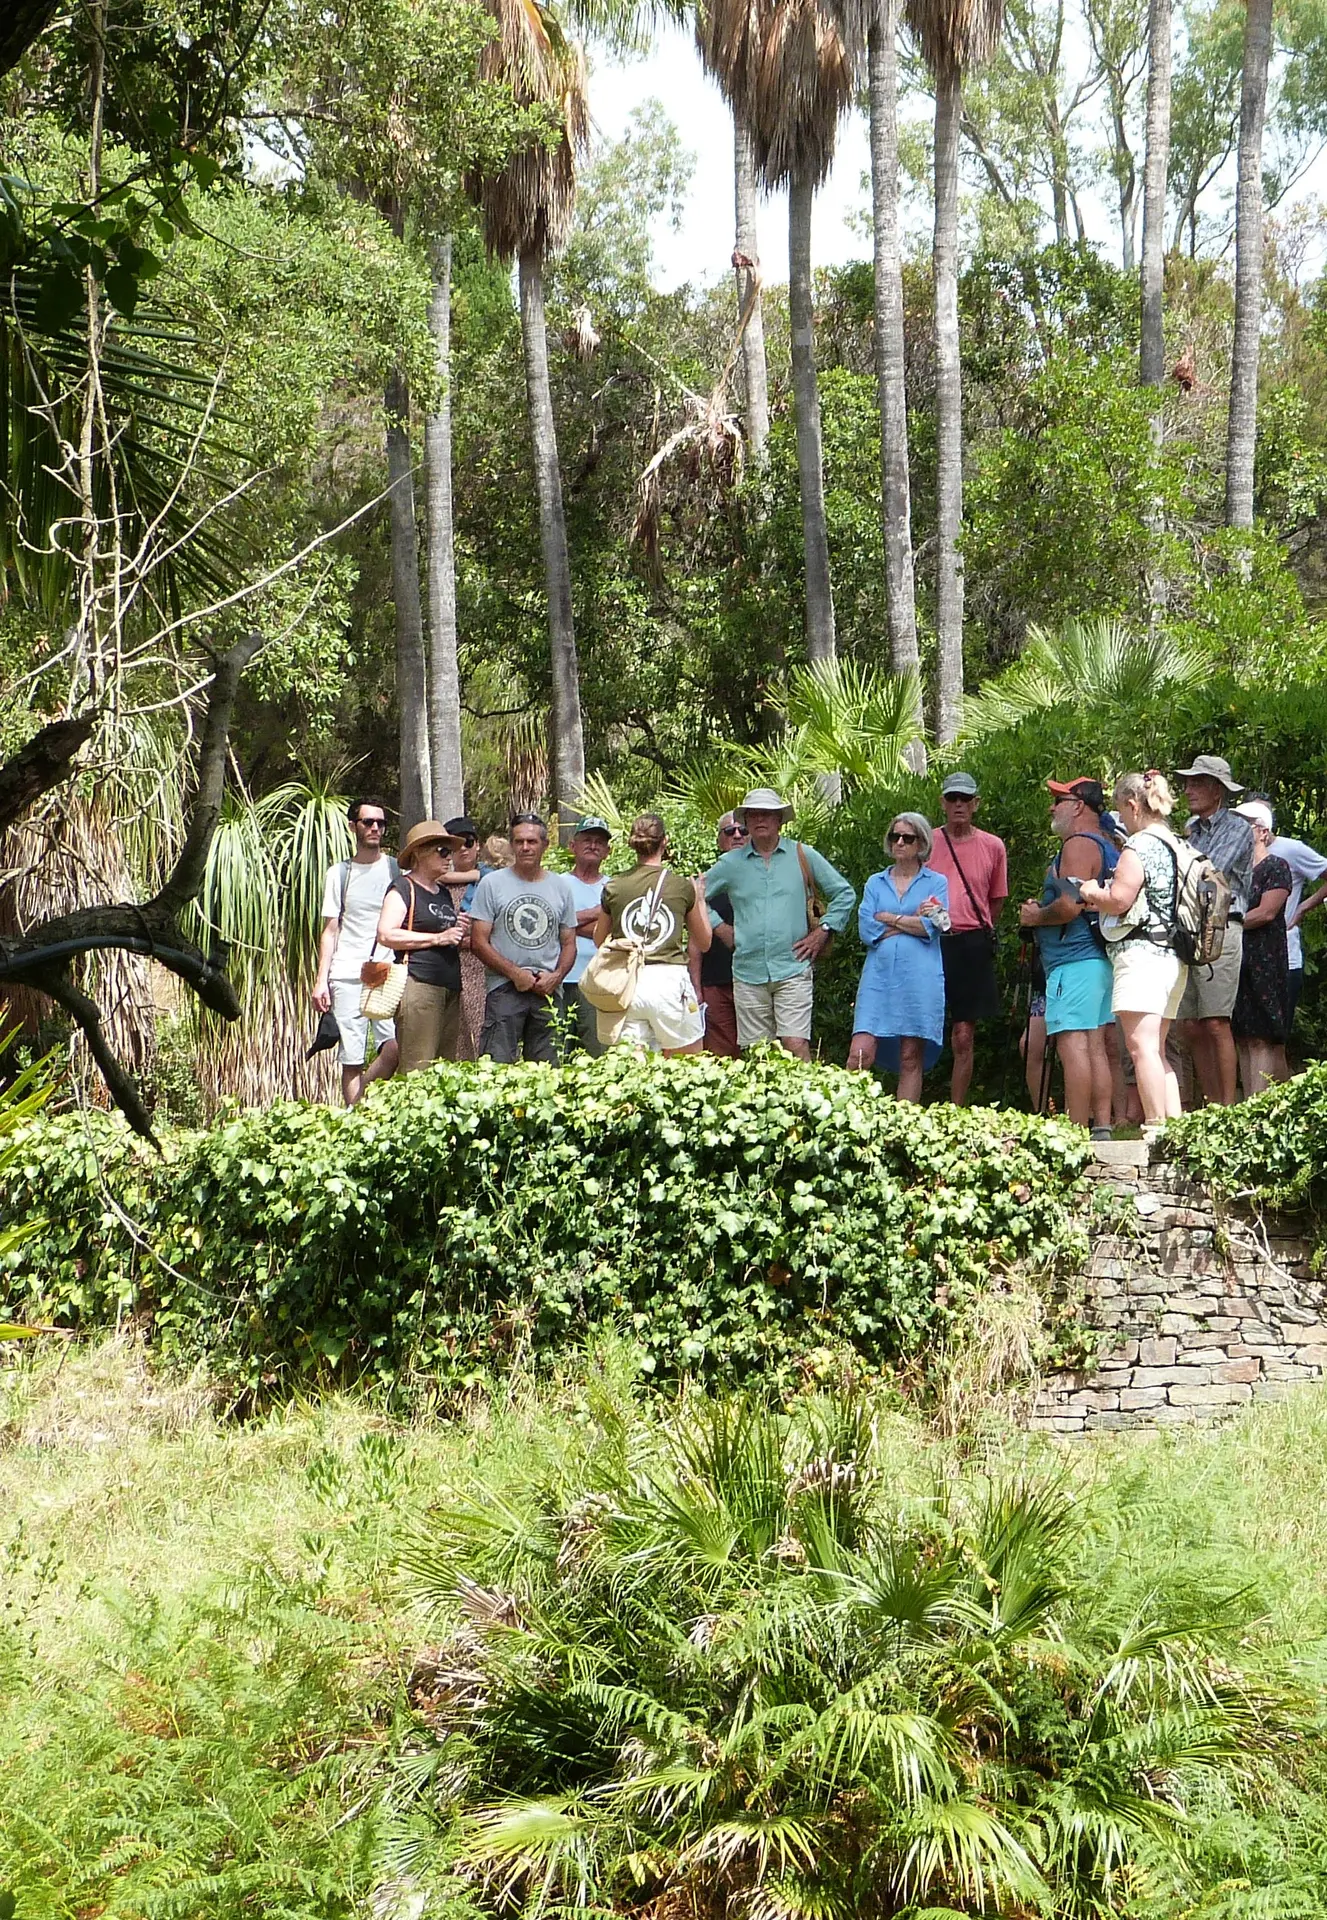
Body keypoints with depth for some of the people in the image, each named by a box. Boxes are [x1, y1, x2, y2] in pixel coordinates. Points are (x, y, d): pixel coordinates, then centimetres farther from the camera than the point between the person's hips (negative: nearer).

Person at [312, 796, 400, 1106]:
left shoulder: (398, 869, 11)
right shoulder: (339, 873, 13)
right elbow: (330, 931, 12)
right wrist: (321, 979, 3)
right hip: (347, 975, 1)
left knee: (395, 1048, -19)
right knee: (351, 1058, -1)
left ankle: (362, 1093, 0)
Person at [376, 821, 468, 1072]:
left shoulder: (443, 892, 23)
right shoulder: (403, 887, -1)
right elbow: (386, 935, -14)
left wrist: (459, 934, 13)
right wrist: (438, 938, -13)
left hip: (450, 986, 8)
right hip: (418, 984, -8)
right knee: (418, 1070, -13)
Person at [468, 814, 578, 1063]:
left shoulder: (560, 887, 14)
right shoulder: (492, 883, 3)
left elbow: (569, 943, 16)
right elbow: (478, 942, -1)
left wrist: (556, 976, -3)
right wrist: (515, 973, -10)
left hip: (548, 990, 3)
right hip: (504, 988, -3)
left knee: (547, 1070, 2)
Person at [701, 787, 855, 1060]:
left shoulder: (803, 856, 6)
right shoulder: (731, 863, 8)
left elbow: (844, 894, 11)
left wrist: (823, 932, 3)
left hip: (793, 969, -2)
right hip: (748, 973, 2)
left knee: (796, 1045, -12)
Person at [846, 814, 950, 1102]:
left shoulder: (937, 883, 10)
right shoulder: (875, 883, 17)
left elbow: (931, 928, -6)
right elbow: (866, 930, 1)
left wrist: (888, 919, 0)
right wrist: (912, 921, -1)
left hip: (919, 979, -2)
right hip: (879, 976, 2)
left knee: (911, 1059, -1)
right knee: (860, 1053, -12)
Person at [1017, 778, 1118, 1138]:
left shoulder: (1079, 845, -11)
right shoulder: (1107, 847, 21)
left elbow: (1070, 905, -21)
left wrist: (1035, 916, -3)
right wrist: (1042, 911, 20)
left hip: (1074, 961, -11)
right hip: (1100, 957, 11)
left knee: (1072, 1045, -12)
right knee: (1095, 1047, 9)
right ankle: (1101, 1128, 10)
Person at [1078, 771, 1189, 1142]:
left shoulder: (1139, 847, -11)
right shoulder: (1176, 846, 17)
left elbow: (1118, 899, -19)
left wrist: (1090, 892, 2)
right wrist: (1102, 902, 22)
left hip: (1141, 953, -10)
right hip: (1173, 957, 10)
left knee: (1141, 1045, -11)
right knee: (1157, 1049, 14)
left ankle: (1155, 1128, -16)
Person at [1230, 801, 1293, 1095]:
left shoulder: (1276, 867, -2)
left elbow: (1266, 912, -11)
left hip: (1263, 961, -7)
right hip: (1234, 959, 7)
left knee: (1261, 1039, -11)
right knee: (1242, 1038, 4)